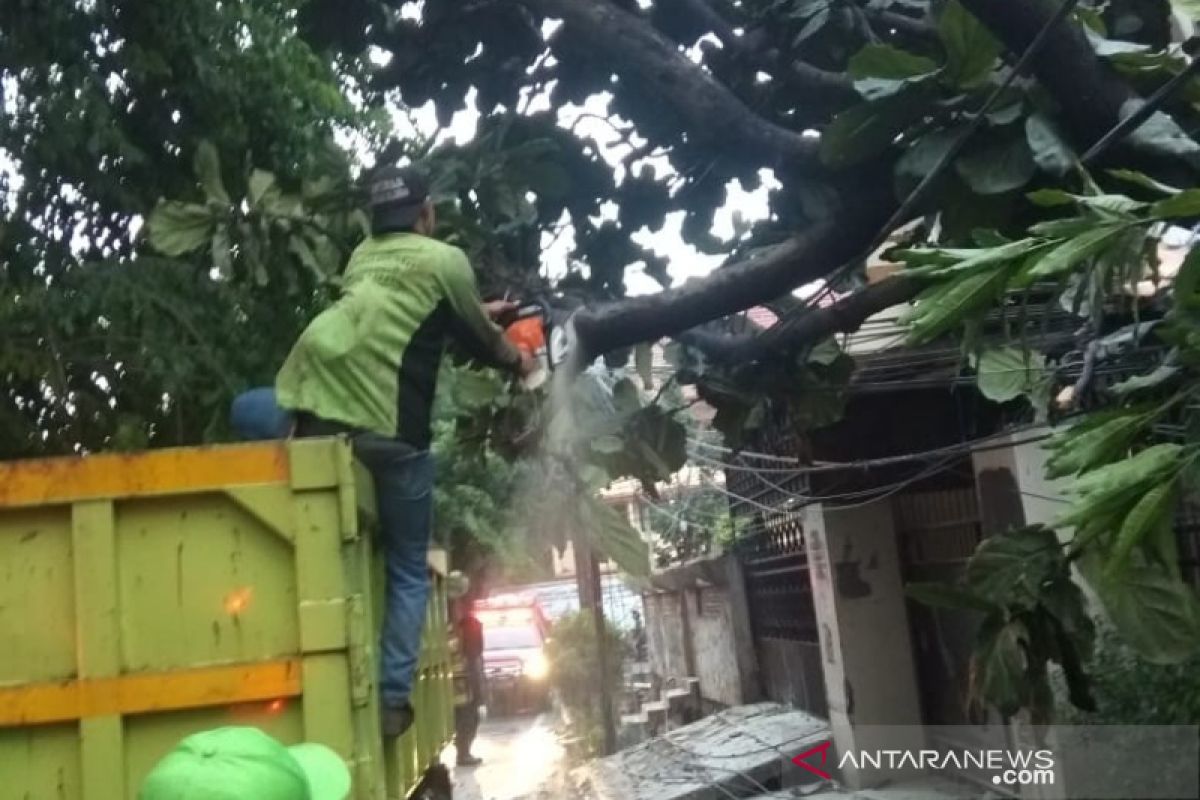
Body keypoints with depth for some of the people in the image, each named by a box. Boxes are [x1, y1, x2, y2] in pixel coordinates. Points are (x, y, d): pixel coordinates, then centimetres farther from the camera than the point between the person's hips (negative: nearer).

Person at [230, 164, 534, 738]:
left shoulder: (362, 257, 27)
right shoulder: (445, 260, 11)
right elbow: (474, 337, 24)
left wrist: (478, 315, 57)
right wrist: (515, 361, 45)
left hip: (308, 407, 3)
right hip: (388, 428, -3)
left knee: (246, 410, 37)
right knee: (408, 571, 15)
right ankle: (392, 699, 7)